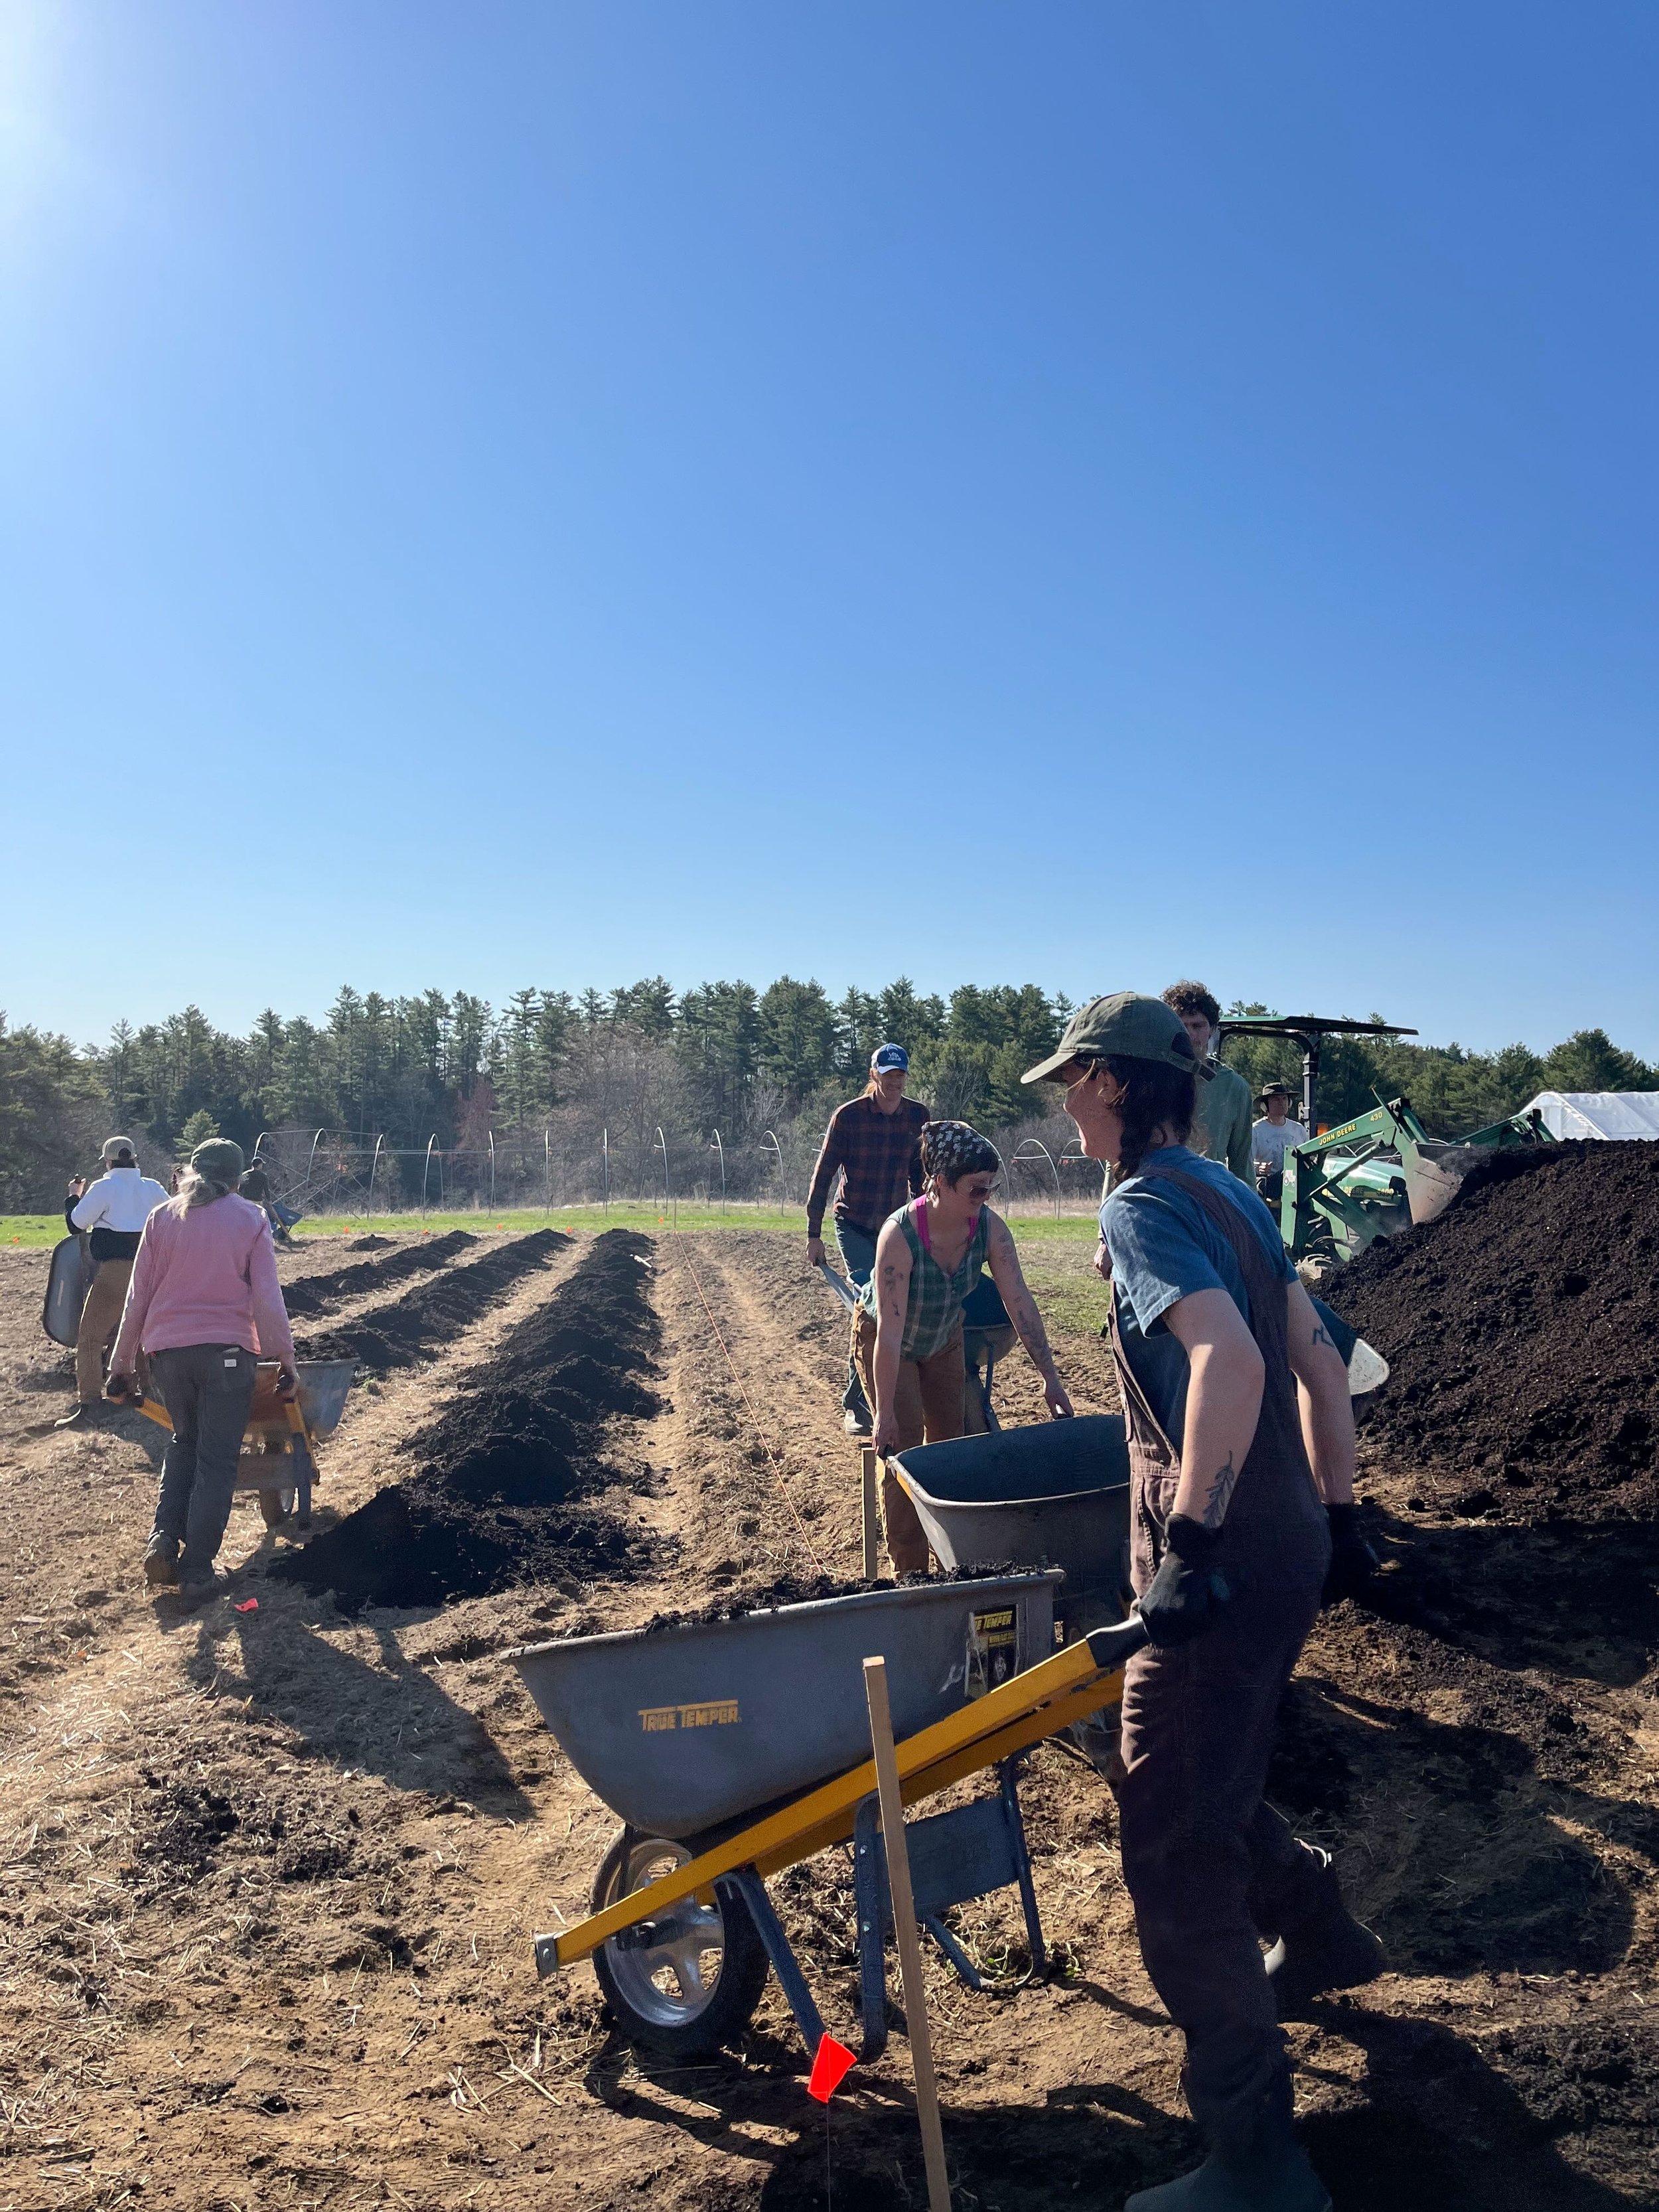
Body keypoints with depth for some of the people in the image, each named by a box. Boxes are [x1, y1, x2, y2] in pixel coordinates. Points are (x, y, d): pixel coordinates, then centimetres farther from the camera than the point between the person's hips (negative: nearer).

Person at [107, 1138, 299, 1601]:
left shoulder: (162, 1218, 7)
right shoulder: (250, 1219, 1)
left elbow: (137, 1298, 7)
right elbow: (267, 1299, -4)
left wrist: (121, 1364, 13)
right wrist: (286, 1362, 1)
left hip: (166, 1349, 3)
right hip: (225, 1350, -3)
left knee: (183, 1441, 24)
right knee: (216, 1460, 5)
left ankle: (164, 1540, 8)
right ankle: (196, 1568, 5)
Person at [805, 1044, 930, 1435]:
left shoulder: (918, 1117, 1)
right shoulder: (848, 1116, -10)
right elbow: (824, 1174, -7)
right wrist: (814, 1234, -8)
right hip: (854, 1226, -4)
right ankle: (856, 1404, -4)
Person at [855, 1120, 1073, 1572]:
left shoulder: (990, 1227, -26)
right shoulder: (899, 1234, -39)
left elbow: (1019, 1301, -21)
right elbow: (891, 1332, -37)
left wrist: (1050, 1377, -24)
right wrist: (885, 1414, -33)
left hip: (943, 1337, 5)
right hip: (883, 1338, -5)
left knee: (948, 1440, 8)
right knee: (903, 1445, -8)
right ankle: (910, 1574, 3)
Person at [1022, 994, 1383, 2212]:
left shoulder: (1144, 1206, -16)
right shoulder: (1231, 1196, 12)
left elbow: (1226, 1359, -32)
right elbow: (1320, 1363, 17)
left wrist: (1192, 1543, -30)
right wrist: (1336, 1513, 22)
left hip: (1222, 1568, -9)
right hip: (1287, 1544, 9)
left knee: (1172, 1838, 0)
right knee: (1204, 1780, 28)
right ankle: (1321, 1936, 50)